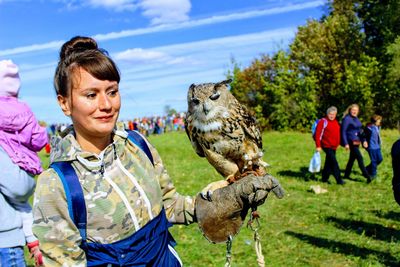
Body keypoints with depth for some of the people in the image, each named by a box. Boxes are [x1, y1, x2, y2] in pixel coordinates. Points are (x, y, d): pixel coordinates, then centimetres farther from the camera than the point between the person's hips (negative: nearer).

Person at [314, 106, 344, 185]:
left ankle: (325, 178, 22)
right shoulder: (323, 121, -10)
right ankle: (339, 180, -6)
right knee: (334, 162, -11)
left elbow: (338, 133, 24)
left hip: (334, 147, 8)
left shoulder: (336, 122, 14)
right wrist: (318, 146, -17)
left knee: (329, 163, 13)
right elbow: (318, 134, -14)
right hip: (327, 146, -8)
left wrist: (338, 143, 16)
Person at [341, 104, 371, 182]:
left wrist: (364, 140, 12)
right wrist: (346, 143, -18)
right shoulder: (346, 119, -12)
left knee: (352, 158, 13)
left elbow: (360, 131, 20)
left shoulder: (356, 119, 13)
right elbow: (343, 132, -14)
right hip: (351, 142, -8)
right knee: (360, 158, -9)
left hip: (357, 142, 8)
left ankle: (346, 175, 23)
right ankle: (367, 176, -4)